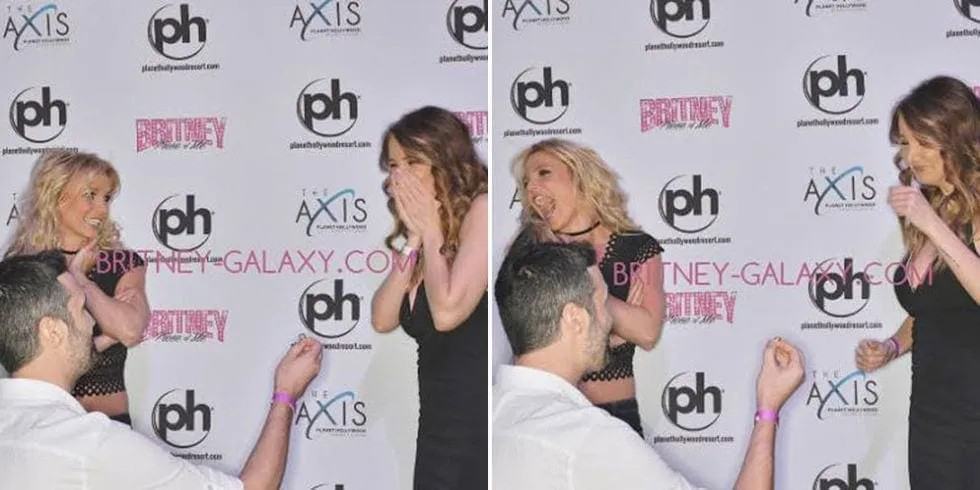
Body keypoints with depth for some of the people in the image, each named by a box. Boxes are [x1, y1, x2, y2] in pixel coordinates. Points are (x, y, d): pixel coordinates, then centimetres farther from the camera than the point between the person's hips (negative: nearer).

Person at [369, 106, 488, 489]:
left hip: (477, 422, -8)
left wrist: (431, 231, -6)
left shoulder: (481, 209, -8)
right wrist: (414, 239, 2)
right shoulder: (428, 236, 16)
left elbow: (448, 311, -19)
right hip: (440, 423, 8)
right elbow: (382, 320, 8)